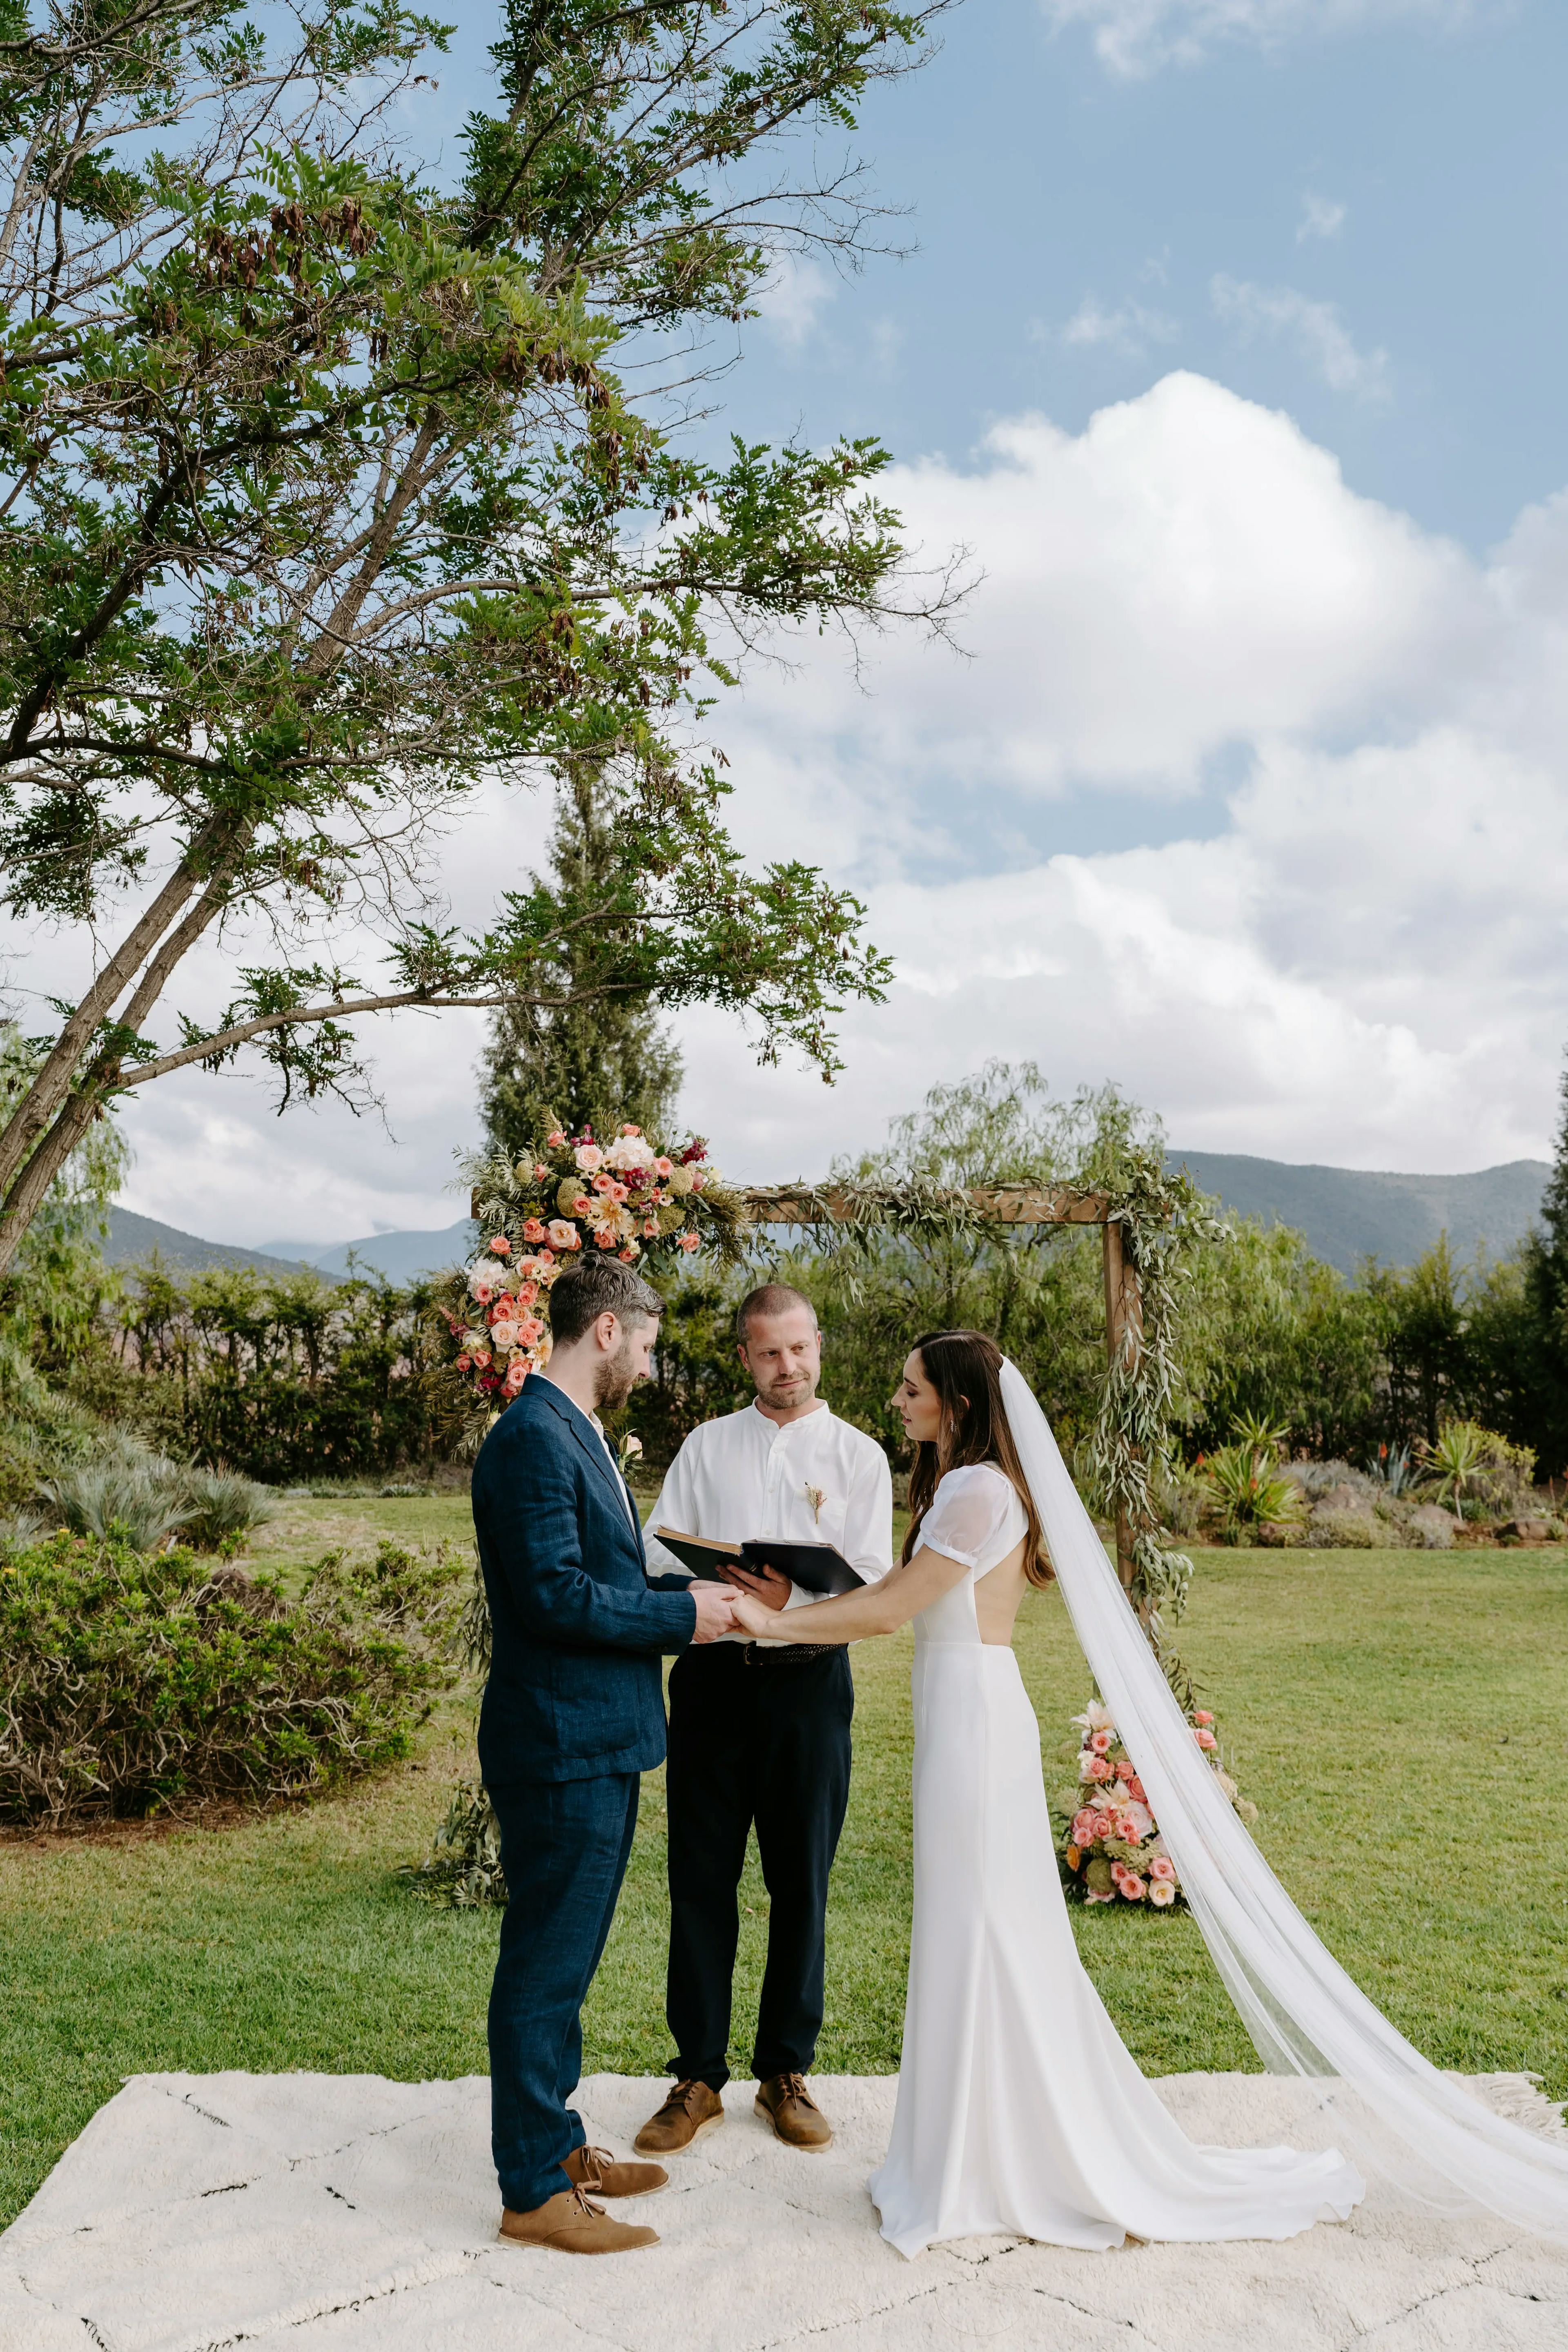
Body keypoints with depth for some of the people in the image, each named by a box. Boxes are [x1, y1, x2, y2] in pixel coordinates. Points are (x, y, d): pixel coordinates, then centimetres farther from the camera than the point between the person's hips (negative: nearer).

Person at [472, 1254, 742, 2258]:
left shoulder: (576, 1433, 14)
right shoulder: (535, 1437, -20)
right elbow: (555, 1595, -25)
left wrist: (687, 1595, 7)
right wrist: (681, 1615, -15)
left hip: (599, 1743, 10)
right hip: (562, 1749, -10)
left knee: (565, 1961, 20)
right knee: (545, 1967, 2)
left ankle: (558, 2143, 34)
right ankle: (534, 2191, 15)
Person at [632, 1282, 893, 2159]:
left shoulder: (859, 1456, 5)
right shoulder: (707, 1446, 10)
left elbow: (873, 1587, -5)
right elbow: (656, 1555, 4)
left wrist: (790, 1599, -24)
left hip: (809, 1683, -1)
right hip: (713, 1678, 1)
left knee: (801, 1885, 8)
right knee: (701, 1880, 4)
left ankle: (787, 2072, 25)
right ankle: (699, 2078, 18)